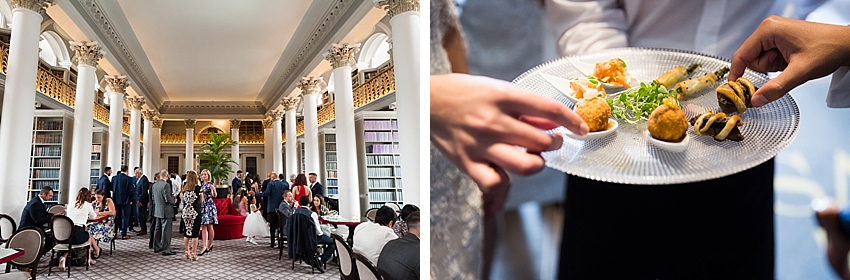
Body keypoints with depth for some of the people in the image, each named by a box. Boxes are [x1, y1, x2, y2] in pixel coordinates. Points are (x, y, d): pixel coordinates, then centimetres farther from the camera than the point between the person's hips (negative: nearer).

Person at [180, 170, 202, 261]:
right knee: (195, 233, 1)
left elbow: (182, 200, 7)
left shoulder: (184, 188, 2)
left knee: (186, 233, 13)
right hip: (196, 212, -4)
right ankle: (193, 253, 2)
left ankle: (187, 252, 21)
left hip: (185, 212, 4)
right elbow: (201, 201, -1)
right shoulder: (198, 188, -8)